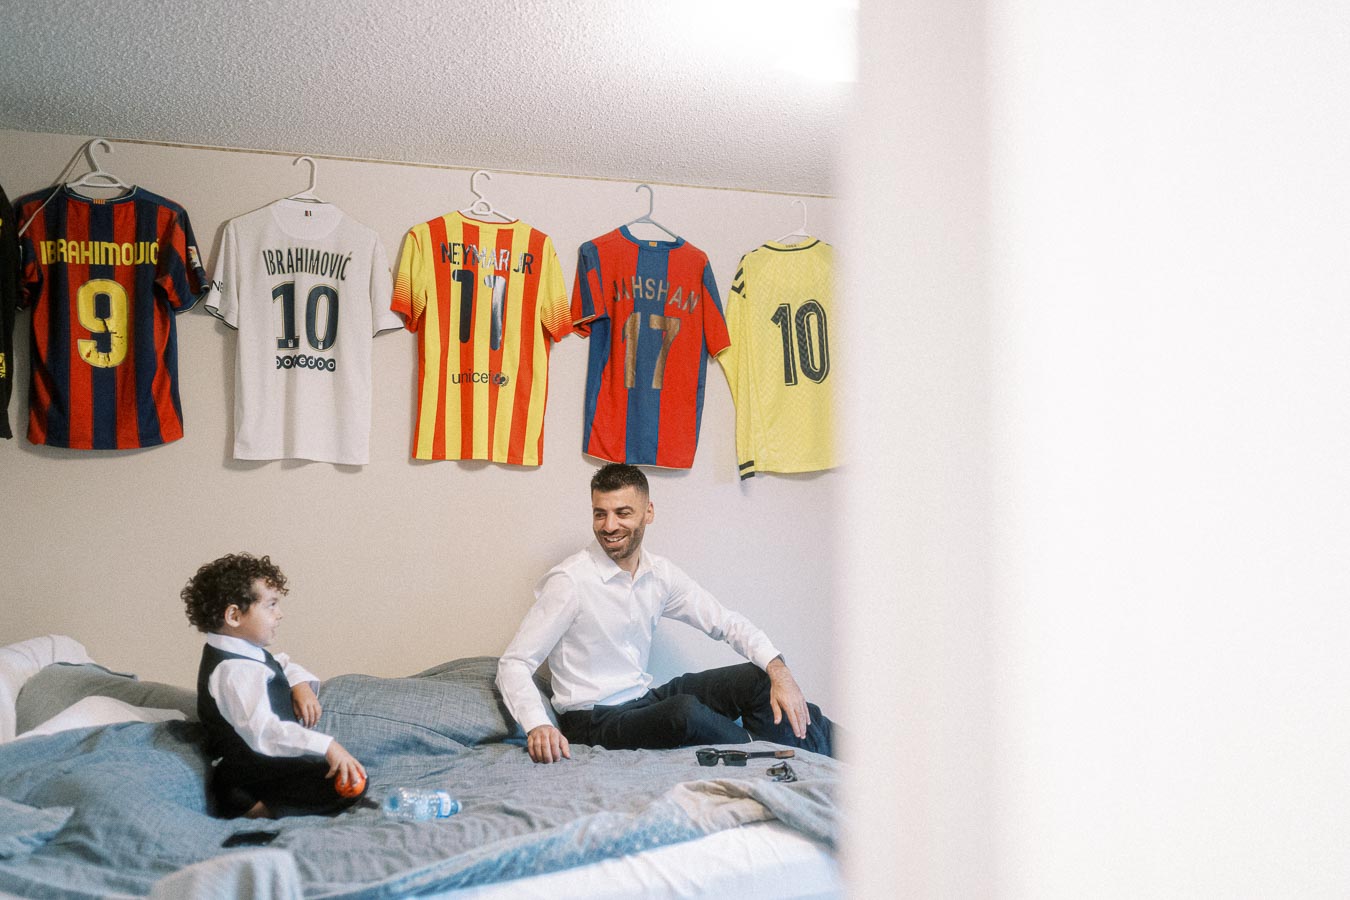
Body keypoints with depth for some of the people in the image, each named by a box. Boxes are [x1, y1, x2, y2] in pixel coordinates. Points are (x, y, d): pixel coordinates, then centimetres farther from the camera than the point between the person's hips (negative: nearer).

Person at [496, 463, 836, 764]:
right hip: (594, 719, -7)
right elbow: (513, 663, -17)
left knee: (758, 678, -6)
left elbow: (726, 623, 6)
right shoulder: (569, 580, -16)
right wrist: (537, 725, -36)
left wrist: (779, 670, -11)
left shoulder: (660, 574, 3)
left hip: (644, 699, 7)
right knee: (686, 711, -34)